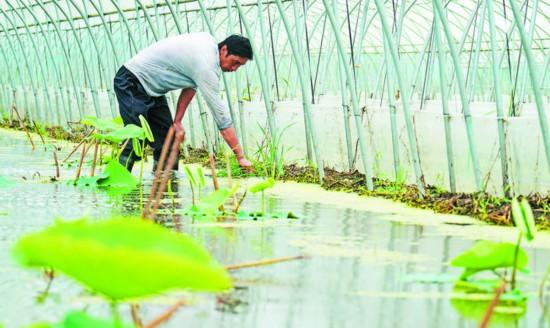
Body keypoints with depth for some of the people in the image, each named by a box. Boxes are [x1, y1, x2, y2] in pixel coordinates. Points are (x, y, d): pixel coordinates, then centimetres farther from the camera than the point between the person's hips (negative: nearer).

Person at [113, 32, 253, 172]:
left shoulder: (209, 41, -2)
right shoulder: (205, 66, -28)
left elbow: (190, 85, 7)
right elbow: (219, 113, -26)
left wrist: (177, 121, 0)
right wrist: (240, 157, -22)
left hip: (150, 88, 10)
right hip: (131, 83, -10)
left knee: (168, 139, 4)